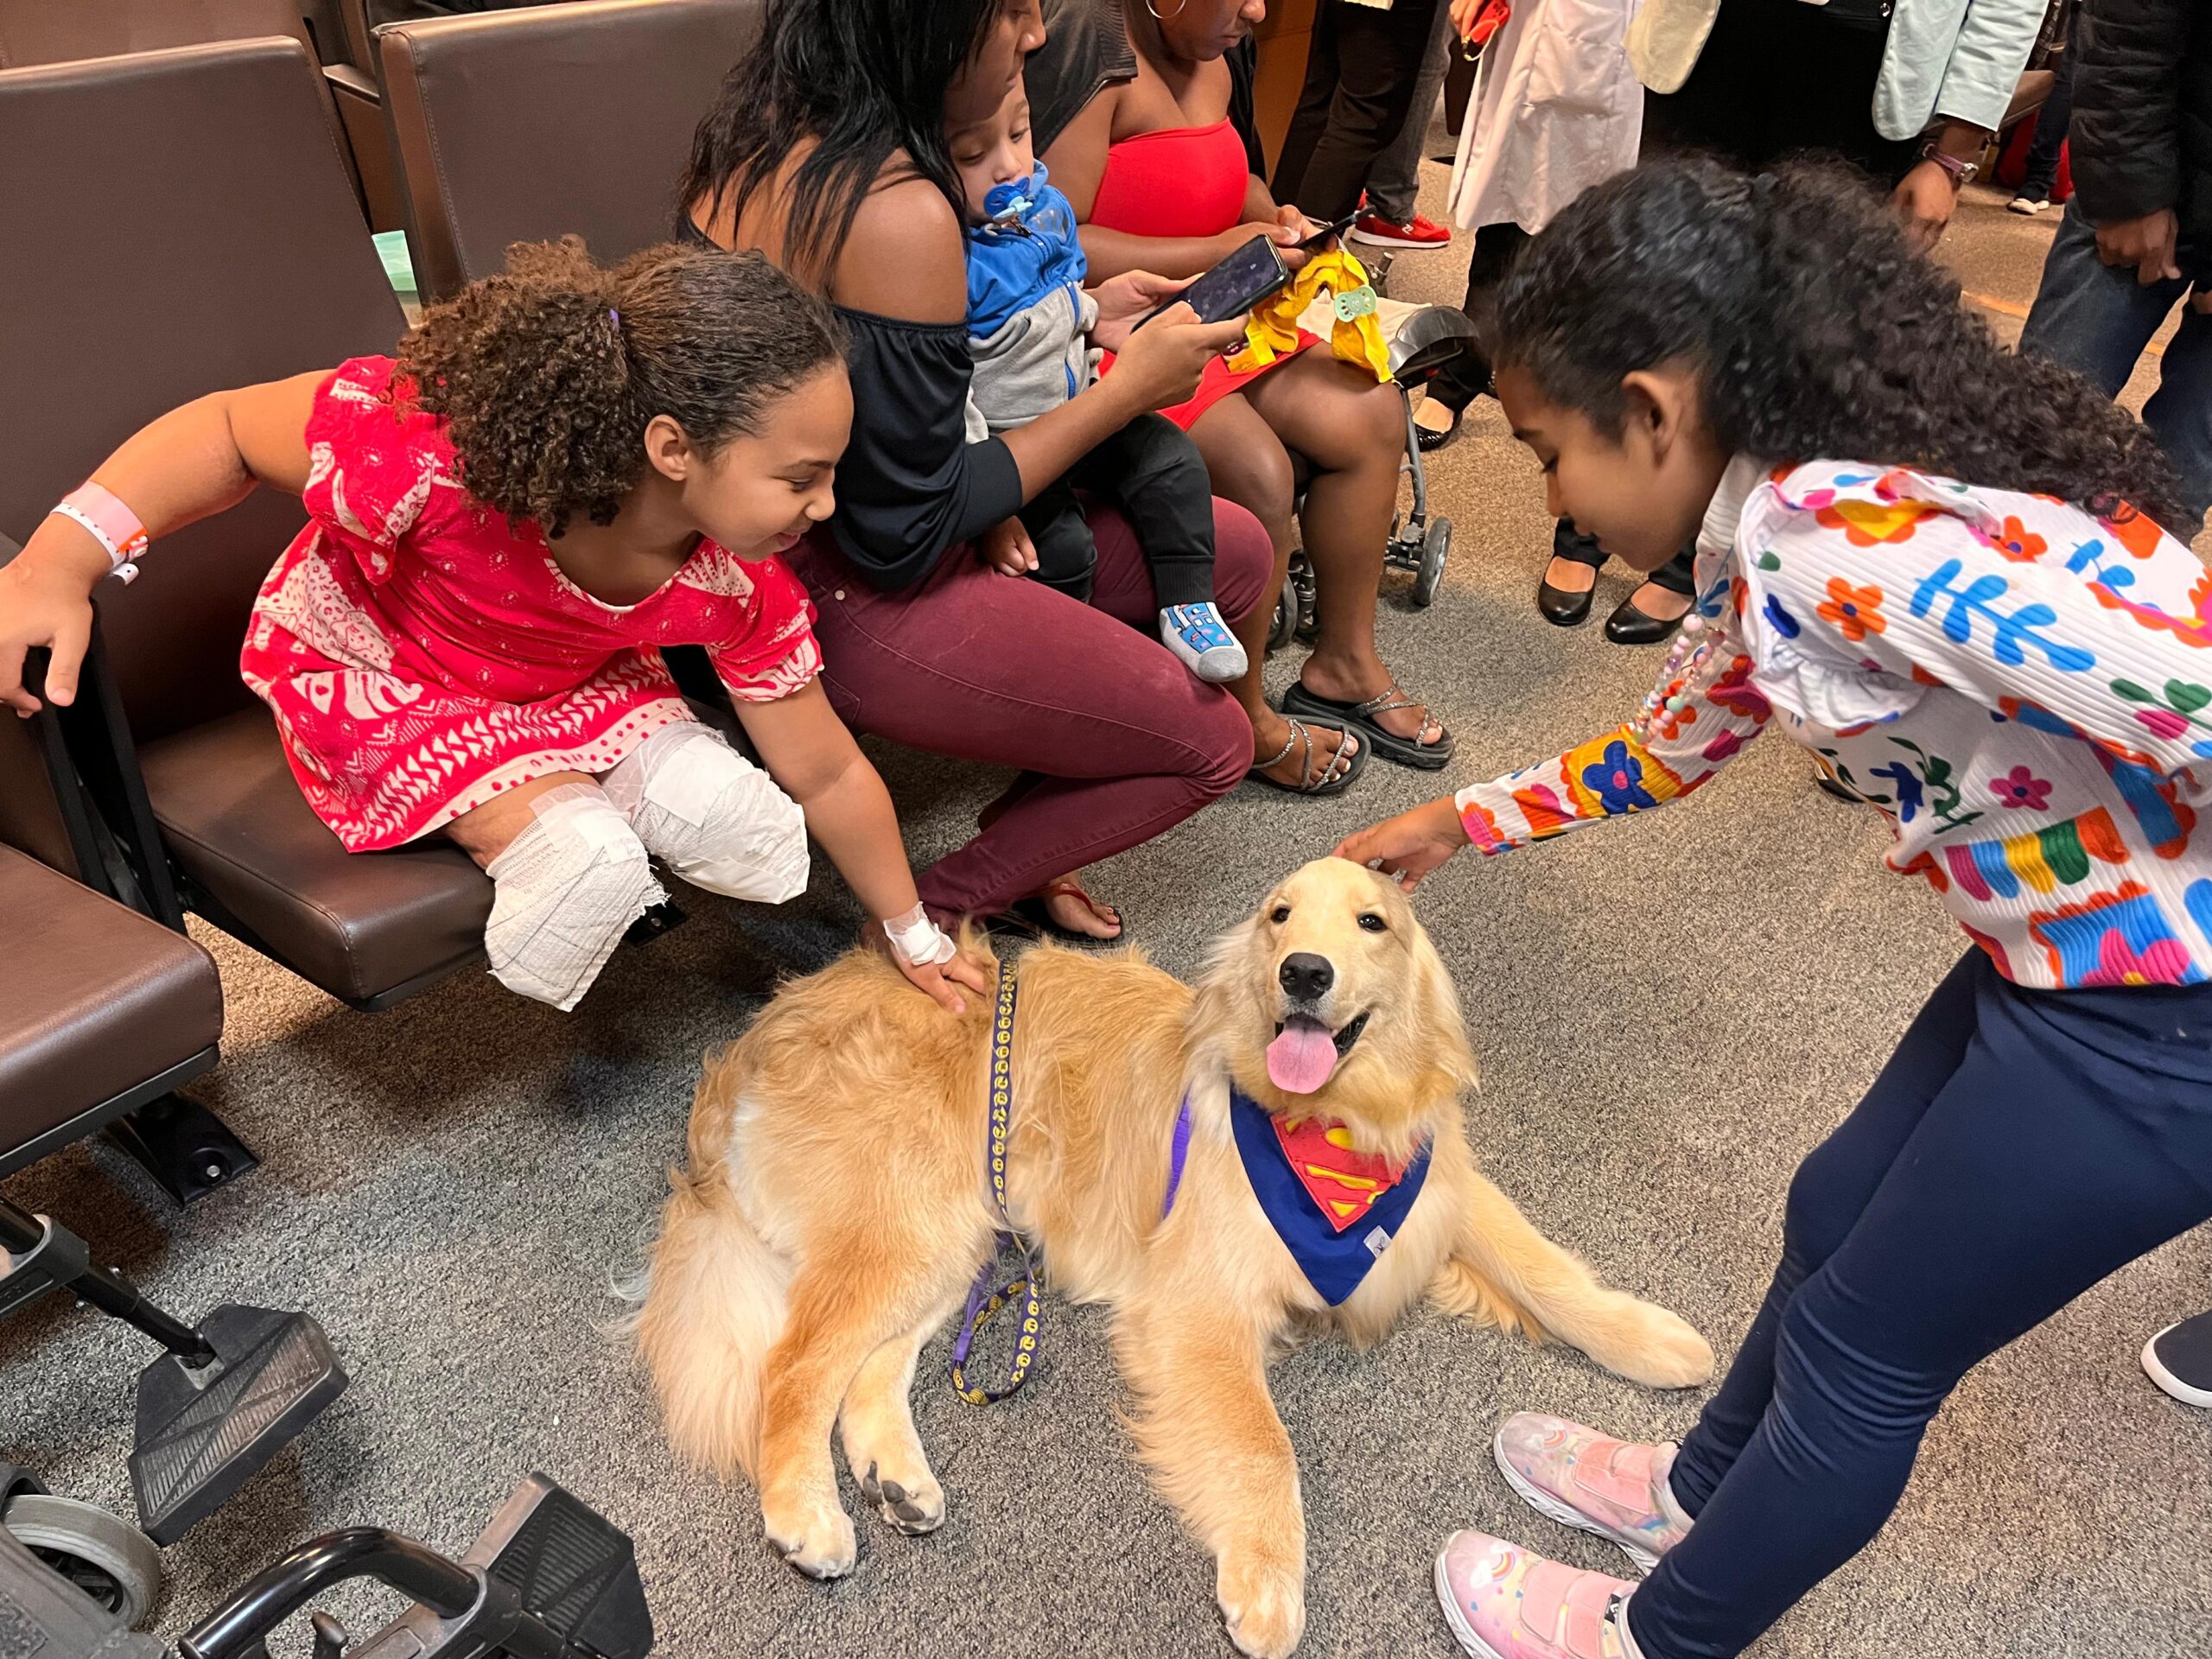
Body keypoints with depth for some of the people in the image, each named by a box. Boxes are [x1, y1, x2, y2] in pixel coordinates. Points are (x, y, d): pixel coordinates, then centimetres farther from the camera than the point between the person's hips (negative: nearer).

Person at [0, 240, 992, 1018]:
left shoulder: (739, 581, -24)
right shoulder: (440, 450, -41)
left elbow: (827, 774, -12)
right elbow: (227, 433, -23)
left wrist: (913, 939, -2)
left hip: (571, 681, 4)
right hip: (379, 679, -4)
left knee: (754, 838, -15)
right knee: (588, 860, -28)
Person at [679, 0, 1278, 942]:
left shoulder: (762, 122, 1)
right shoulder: (901, 214, -27)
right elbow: (907, 536, -22)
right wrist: (1126, 389, -14)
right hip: (839, 601, -9)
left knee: (1237, 555, 12)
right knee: (1210, 744, -1)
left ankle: (1033, 840, 19)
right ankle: (932, 919, 10)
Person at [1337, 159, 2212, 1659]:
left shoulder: (1837, 534, -27)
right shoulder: (1779, 535, 4)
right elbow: (1675, 741, 20)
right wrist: (1463, 820, 28)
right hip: (2082, 959, 8)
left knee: (1864, 1342, 9)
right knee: (1837, 1219, 23)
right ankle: (1706, 1494, 49)